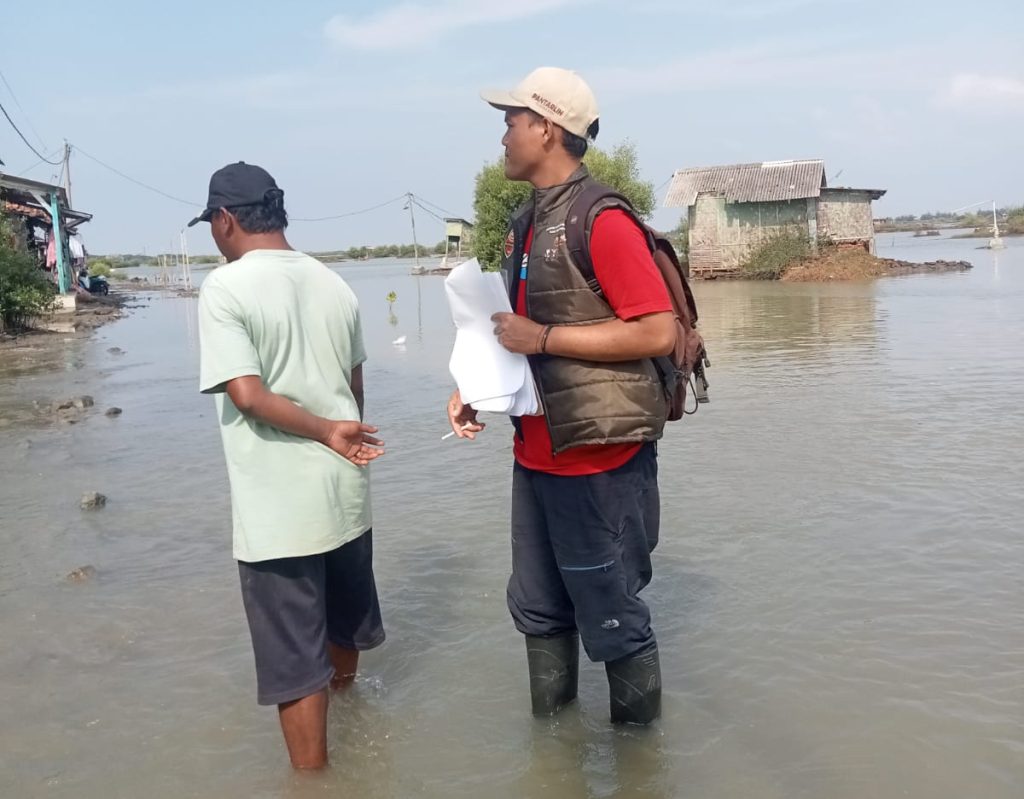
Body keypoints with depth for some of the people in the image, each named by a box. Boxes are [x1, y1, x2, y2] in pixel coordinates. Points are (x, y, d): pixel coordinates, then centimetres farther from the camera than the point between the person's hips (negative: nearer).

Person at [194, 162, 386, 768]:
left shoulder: (225, 287, -13)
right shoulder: (334, 284, 6)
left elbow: (247, 394, -21)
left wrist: (329, 434, -13)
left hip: (279, 507, -7)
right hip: (347, 491, 7)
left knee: (294, 656, 6)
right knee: (344, 614, 28)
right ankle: (343, 695, 53)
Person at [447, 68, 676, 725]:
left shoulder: (602, 220, -15)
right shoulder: (528, 222, 12)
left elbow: (658, 332, -21)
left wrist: (541, 337, -20)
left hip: (600, 458, -9)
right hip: (536, 453, 9)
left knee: (613, 619, 6)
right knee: (538, 609, 20)